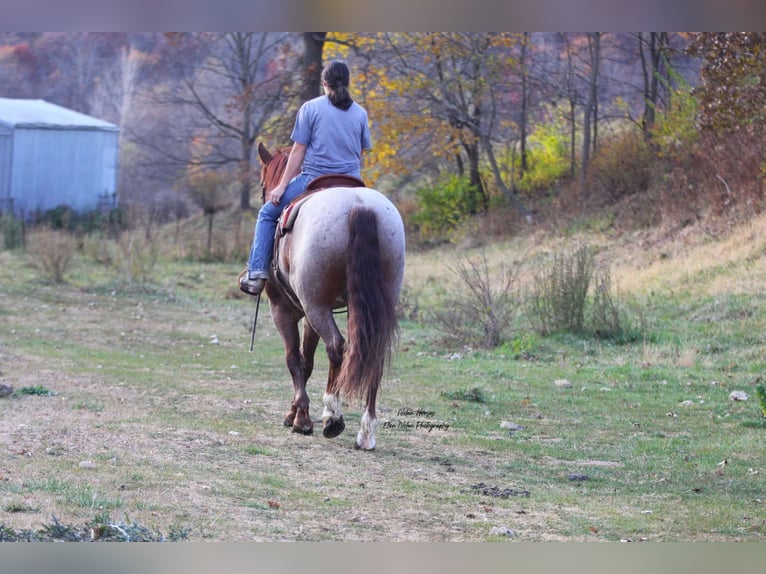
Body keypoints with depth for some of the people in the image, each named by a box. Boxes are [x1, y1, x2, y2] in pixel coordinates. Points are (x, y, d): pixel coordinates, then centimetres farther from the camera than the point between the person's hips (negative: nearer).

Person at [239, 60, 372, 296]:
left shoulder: (310, 108, -4)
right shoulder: (360, 113, 7)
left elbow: (298, 150, -4)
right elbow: (362, 151, 14)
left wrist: (282, 186, 0)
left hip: (313, 178, -3)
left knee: (268, 213, 12)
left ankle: (257, 274, 3)